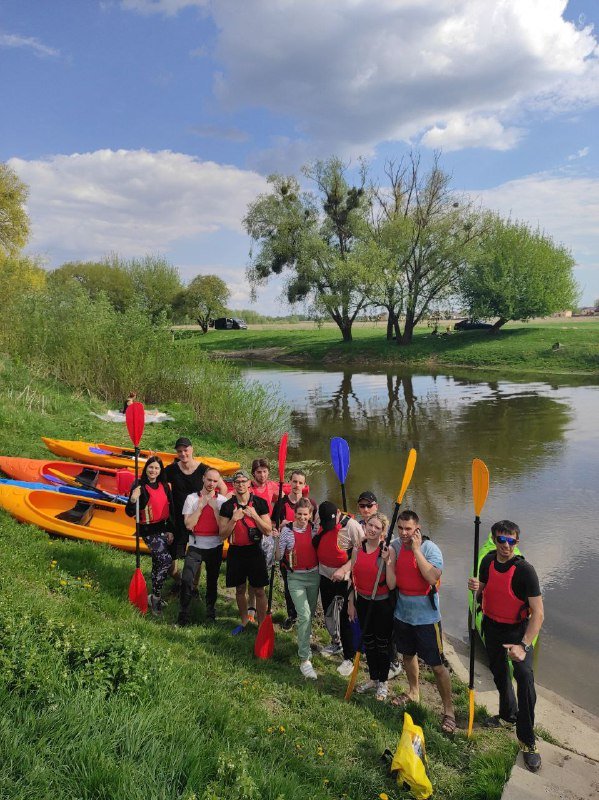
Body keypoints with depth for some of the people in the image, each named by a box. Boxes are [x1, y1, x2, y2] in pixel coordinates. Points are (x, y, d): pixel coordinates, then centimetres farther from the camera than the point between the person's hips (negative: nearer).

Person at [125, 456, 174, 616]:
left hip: (163, 528, 6)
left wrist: (170, 530, 6)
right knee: (166, 560, -19)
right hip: (149, 530, -6)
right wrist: (133, 499, -32)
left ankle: (155, 597, 28)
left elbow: (170, 509, 10)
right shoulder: (139, 487, -12)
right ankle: (155, 597, -5)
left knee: (158, 563, 14)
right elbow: (130, 513, -13)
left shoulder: (164, 486, 5)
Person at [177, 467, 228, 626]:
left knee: (212, 580, 13)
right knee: (186, 580, -12)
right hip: (195, 546, -1)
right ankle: (183, 614, 2)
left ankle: (211, 611, 32)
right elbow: (188, 524, -10)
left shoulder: (222, 500, -1)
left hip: (215, 546, 1)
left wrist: (214, 506, -15)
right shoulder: (192, 498, -2)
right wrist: (201, 506, -13)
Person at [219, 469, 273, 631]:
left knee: (259, 590, 2)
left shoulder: (260, 503, -4)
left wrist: (254, 515, -18)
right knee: (240, 589, 13)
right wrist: (234, 519, -18)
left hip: (255, 551, -2)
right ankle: (244, 621, 30)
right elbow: (223, 534, -2)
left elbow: (268, 531, -4)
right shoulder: (227, 506, -1)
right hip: (235, 552, 2)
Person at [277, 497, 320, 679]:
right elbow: (279, 557, -7)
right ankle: (304, 660, -11)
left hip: (314, 575, 4)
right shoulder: (287, 530, -10)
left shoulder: (314, 528, -2)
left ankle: (304, 640, 47)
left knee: (310, 613, 19)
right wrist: (277, 539, -20)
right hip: (295, 577, -4)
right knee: (304, 615, -15)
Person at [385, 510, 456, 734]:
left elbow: (433, 577, -35)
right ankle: (413, 692, 49)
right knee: (408, 655, 25)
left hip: (426, 616, -5)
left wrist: (416, 550, -31)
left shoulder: (429, 548, -19)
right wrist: (388, 560, -23)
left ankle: (448, 709, 18)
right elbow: (392, 584, -8)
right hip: (403, 613, 5)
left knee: (437, 665, 1)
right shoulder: (395, 547, -6)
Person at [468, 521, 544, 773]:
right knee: (499, 672, 20)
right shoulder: (488, 561, -8)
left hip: (517, 629, -5)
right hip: (492, 626, 5)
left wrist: (524, 645, -33)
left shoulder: (525, 570, -24)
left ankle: (527, 739, -8)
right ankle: (508, 714, 46)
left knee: (524, 675, -22)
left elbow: (538, 613, -25)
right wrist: (476, 587, -17)